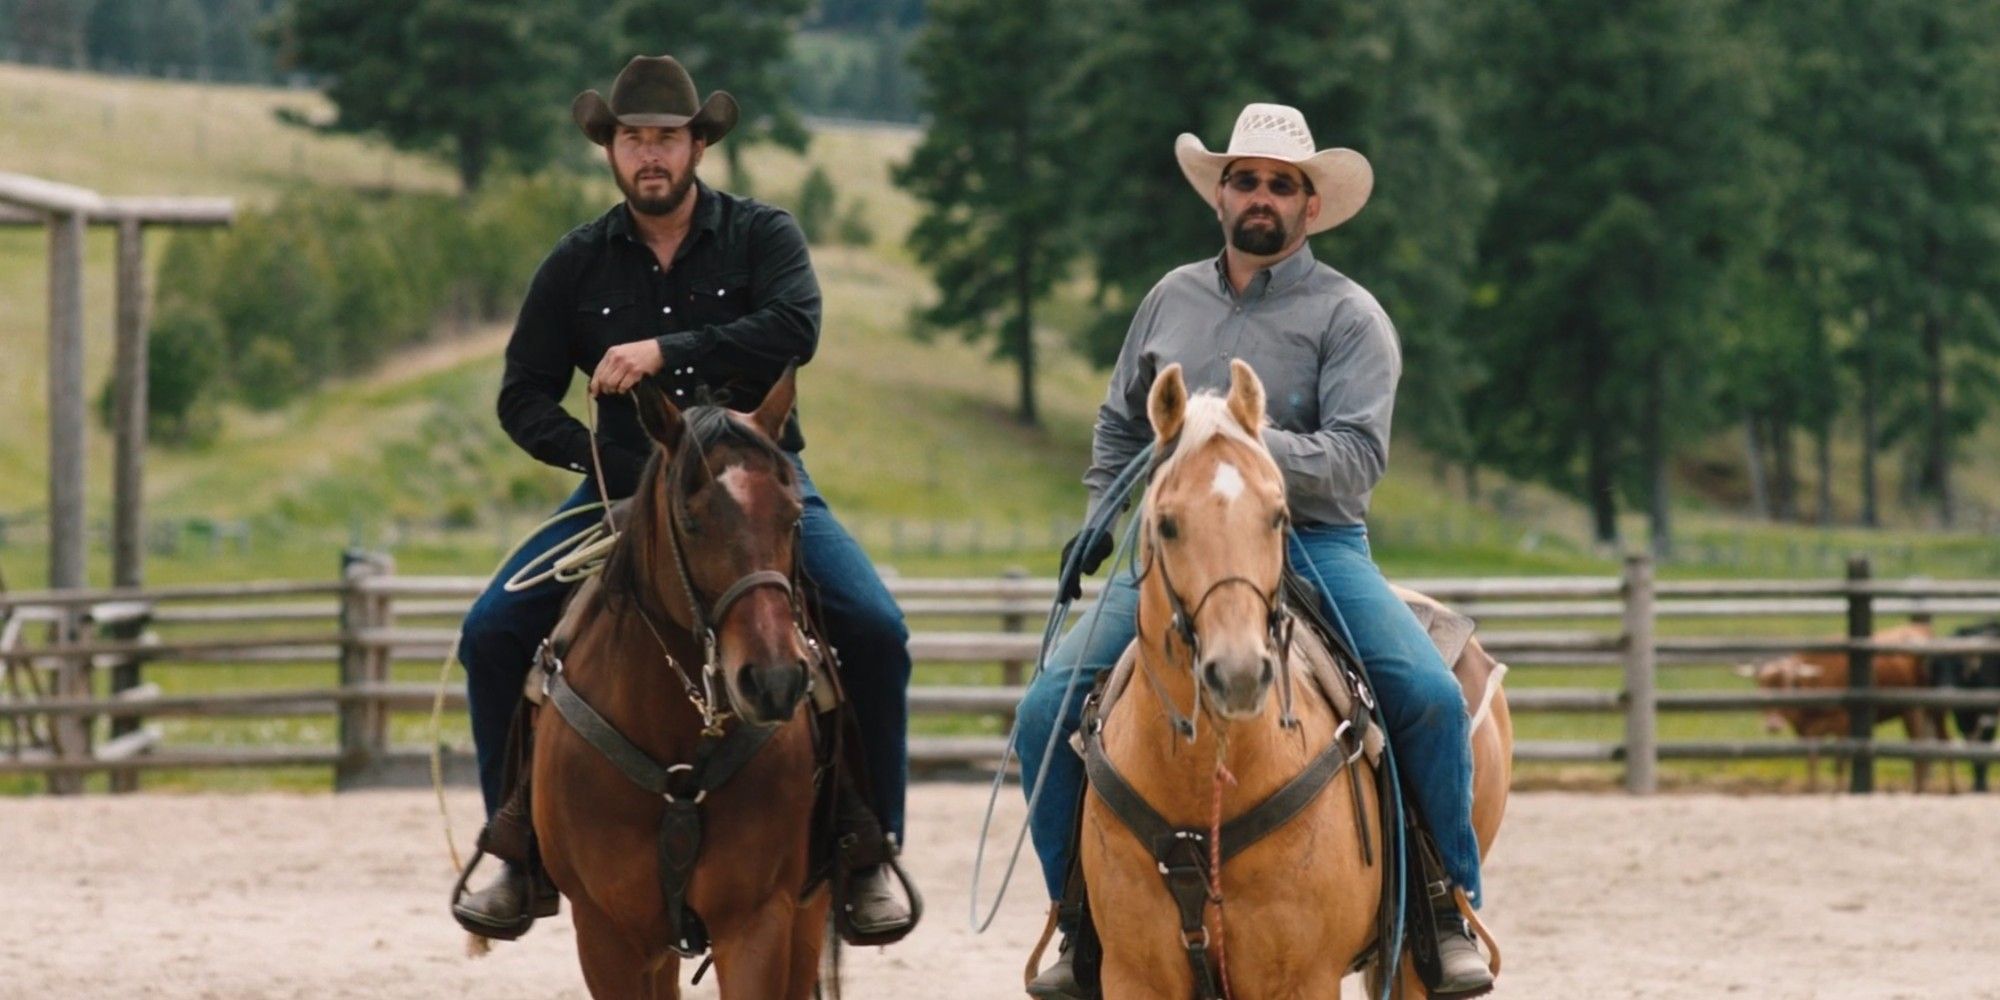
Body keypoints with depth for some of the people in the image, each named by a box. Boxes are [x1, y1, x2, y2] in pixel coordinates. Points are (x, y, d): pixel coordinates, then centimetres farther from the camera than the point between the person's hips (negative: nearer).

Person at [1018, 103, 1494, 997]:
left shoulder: (1346, 315, 0)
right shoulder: (1173, 299, 14)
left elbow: (1357, 455, -13)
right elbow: (1119, 429, 27)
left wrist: (1253, 447, -26)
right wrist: (1102, 521, 13)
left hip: (1314, 545, -3)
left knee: (1429, 696, -26)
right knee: (1048, 707, -12)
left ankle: (1451, 918, -10)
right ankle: (1083, 921, 3)